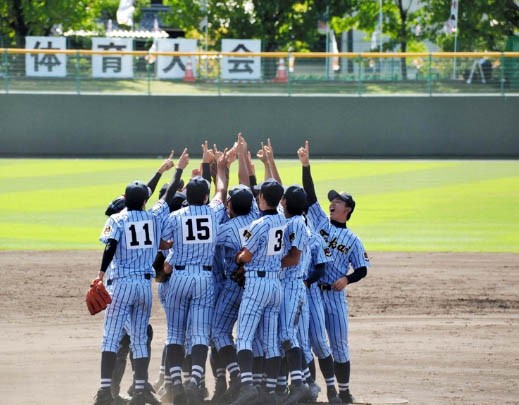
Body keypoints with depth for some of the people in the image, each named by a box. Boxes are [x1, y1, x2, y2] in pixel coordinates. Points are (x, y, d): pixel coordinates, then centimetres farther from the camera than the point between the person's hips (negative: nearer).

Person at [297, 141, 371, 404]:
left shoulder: (352, 239, 6)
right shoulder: (319, 221, 8)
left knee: (339, 344, 3)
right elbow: (309, 194, 0)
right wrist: (305, 165, -9)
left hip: (334, 294, -1)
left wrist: (347, 279, -13)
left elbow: (362, 269, 8)